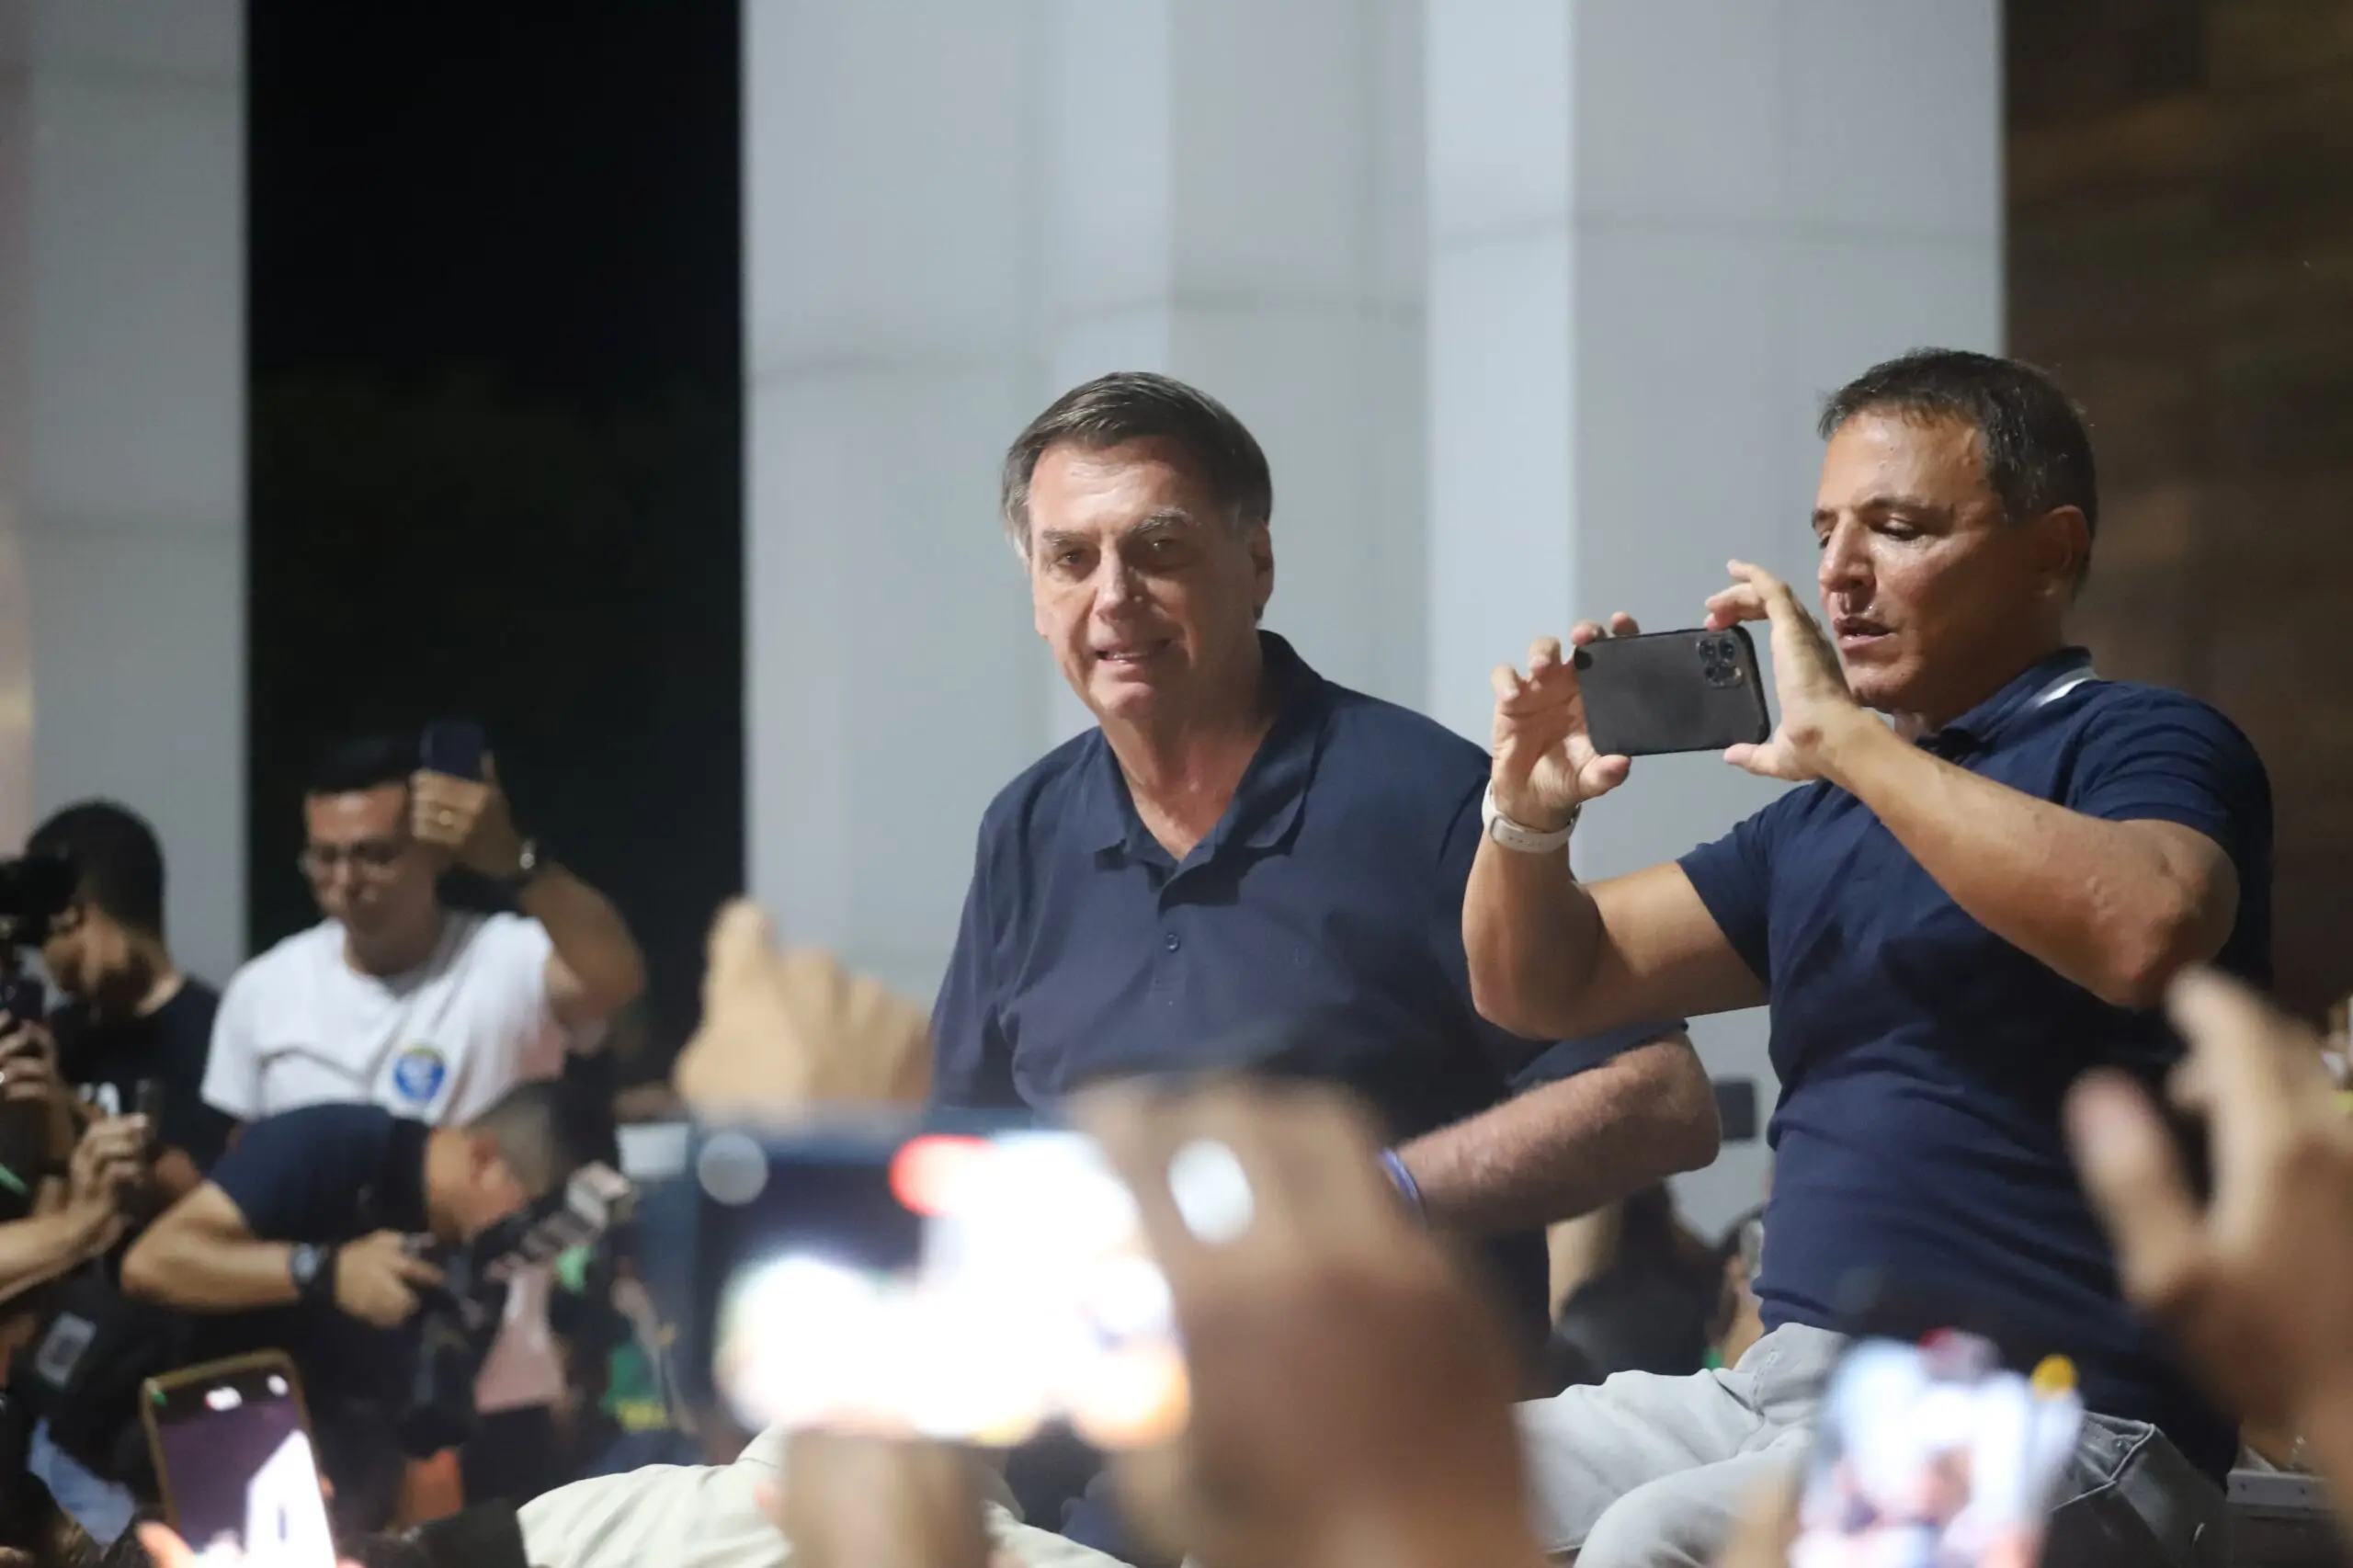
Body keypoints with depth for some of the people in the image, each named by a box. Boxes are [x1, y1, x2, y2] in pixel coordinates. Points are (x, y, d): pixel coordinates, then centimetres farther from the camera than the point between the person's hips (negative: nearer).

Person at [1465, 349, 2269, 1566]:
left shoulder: (2138, 746, -2)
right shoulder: (1824, 816, 21)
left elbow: (2142, 933, -27)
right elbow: (1546, 987, 23)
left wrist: (1845, 736, -21)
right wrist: (1529, 812, 1)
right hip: (1783, 1387, 7)